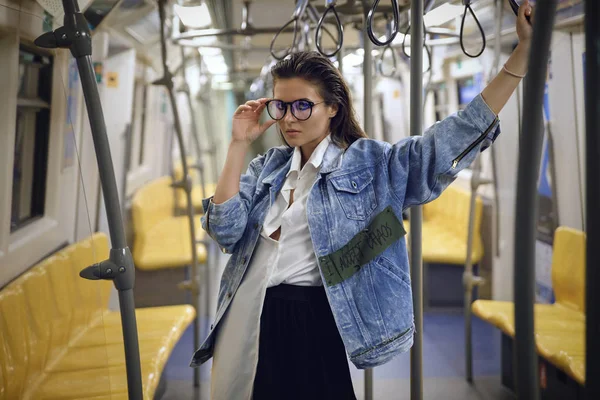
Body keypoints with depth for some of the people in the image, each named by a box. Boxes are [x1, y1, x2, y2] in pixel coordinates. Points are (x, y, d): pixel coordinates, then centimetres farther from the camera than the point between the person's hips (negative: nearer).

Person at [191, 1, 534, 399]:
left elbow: (457, 137, -9)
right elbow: (225, 231, -3)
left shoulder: (370, 164, -2)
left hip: (314, 325, -3)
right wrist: (239, 145, -5)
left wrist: (524, 51, -15)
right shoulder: (268, 167, 9)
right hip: (249, 322, 4)